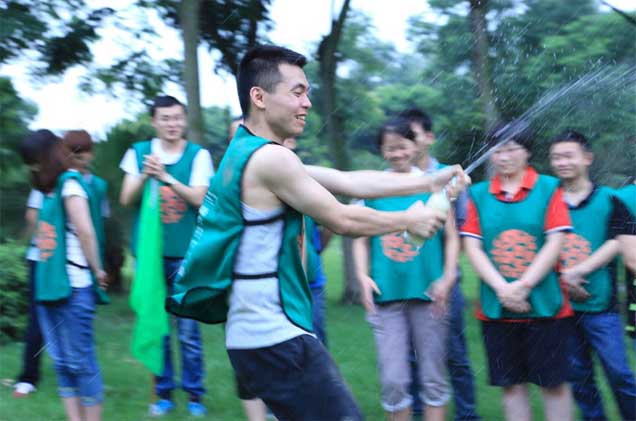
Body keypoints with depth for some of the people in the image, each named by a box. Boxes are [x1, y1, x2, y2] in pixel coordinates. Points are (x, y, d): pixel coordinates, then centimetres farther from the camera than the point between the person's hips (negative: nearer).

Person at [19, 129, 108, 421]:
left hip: (73, 287, -8)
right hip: (50, 286, 8)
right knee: (62, 363, 8)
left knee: (81, 362, -3)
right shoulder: (50, 188, 17)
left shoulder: (70, 183, -7)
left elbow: (85, 230, -17)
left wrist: (96, 271, -9)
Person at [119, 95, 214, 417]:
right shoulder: (138, 152, 6)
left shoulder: (198, 155, -1)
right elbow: (126, 200, 1)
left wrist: (165, 176, -23)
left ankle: (194, 394, 10)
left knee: (188, 330, 0)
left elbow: (199, 199, -12)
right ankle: (163, 393, 17)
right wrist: (144, 176, -17)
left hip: (185, 254, -2)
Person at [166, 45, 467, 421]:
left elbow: (351, 182, 12)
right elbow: (343, 220, -10)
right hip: (276, 339, -10)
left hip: (259, 334, 10)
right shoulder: (271, 158, -16)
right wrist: (409, 220, 6)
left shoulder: (250, 153, 14)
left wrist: (430, 182, 9)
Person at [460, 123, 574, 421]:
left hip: (544, 306, -2)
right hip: (496, 309, 2)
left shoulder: (549, 188, 0)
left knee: (553, 383, 4)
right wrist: (502, 289, -13)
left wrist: (522, 287, -15)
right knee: (512, 384, 8)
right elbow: (472, 246, 0)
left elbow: (554, 244, -7)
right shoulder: (478, 194, 6)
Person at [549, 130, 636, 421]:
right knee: (577, 375, 10)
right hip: (561, 305, 3)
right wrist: (564, 279, -10)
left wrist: (577, 271, -18)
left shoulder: (609, 200, 0)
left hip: (600, 305, -3)